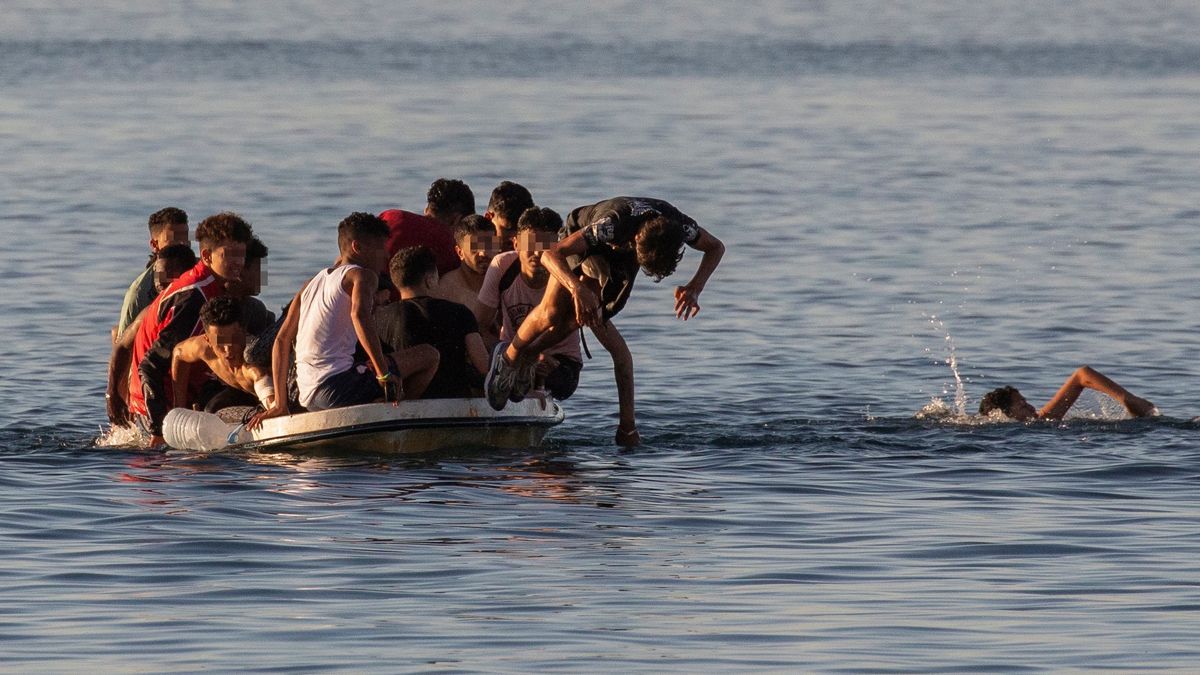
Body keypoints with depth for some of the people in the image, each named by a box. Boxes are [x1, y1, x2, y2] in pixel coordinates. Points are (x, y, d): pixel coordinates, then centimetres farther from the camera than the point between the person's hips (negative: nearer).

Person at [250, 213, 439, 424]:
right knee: (429, 356, -4)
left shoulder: (313, 283, 23)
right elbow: (360, 315, -22)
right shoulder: (362, 275, 0)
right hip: (336, 387, -8)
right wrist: (384, 373, -22)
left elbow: (282, 340, 20)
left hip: (308, 397, 8)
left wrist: (280, 404, 21)